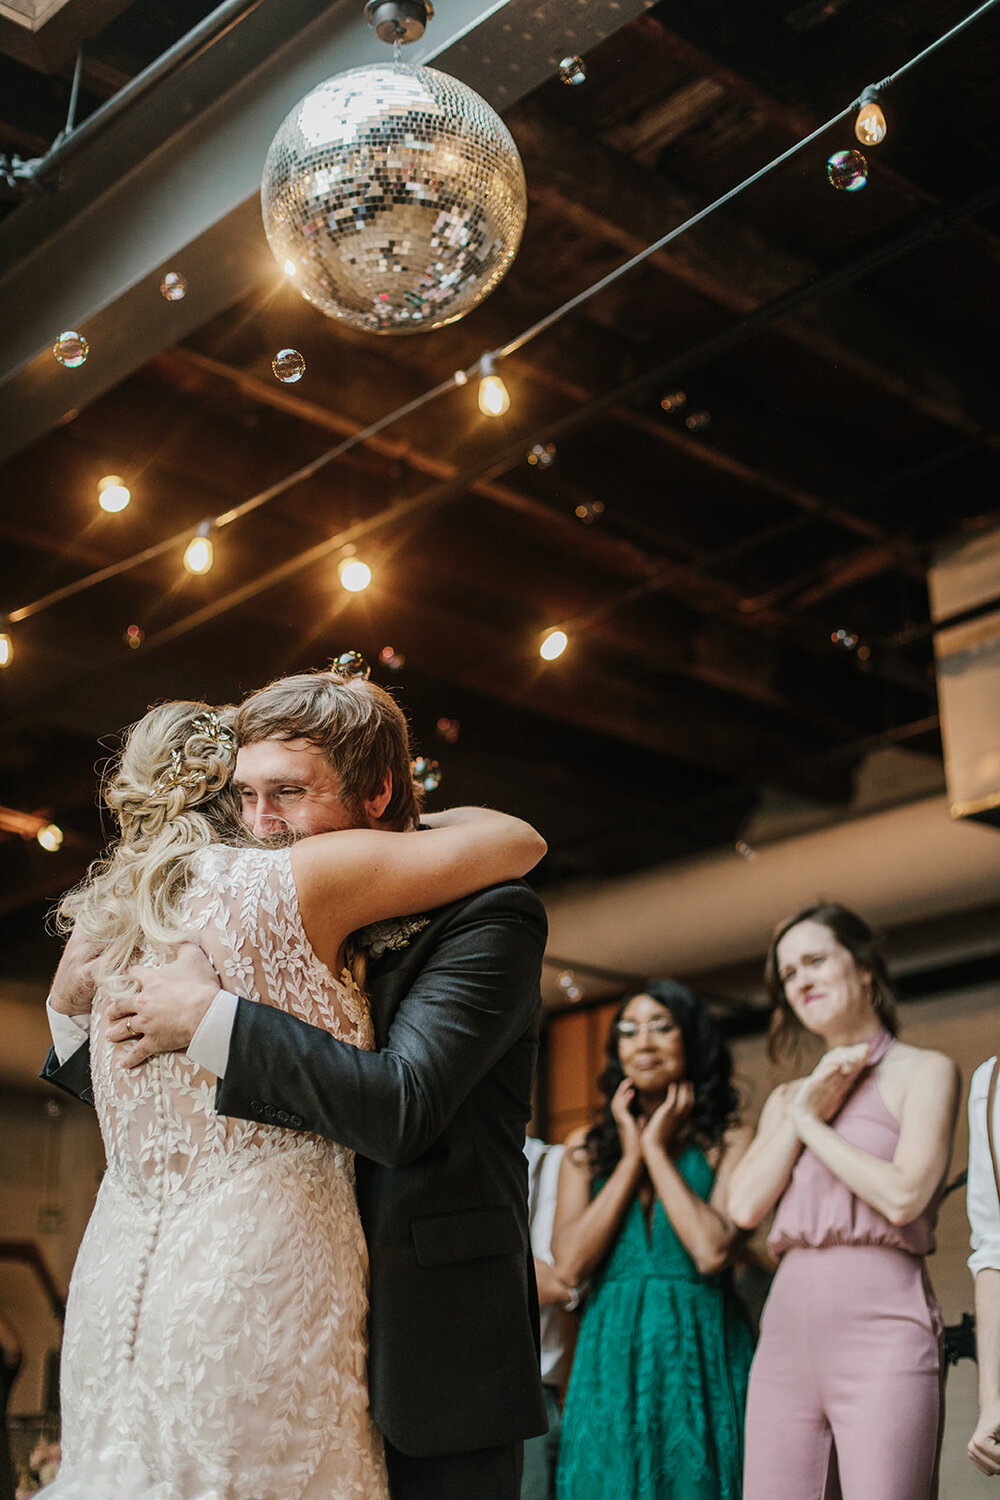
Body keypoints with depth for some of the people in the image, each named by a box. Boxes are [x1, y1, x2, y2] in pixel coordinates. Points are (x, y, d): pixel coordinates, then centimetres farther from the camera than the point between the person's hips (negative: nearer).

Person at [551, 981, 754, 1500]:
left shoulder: (727, 1143, 0)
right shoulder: (585, 1148, 10)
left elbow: (711, 1252, -14)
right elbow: (568, 1265, -2)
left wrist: (657, 1150, -6)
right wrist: (631, 1158, -2)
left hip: (700, 1354, -2)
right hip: (609, 1354, 2)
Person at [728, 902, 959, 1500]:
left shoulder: (925, 1070, 5)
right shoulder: (787, 1098, 21)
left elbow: (902, 1196, -10)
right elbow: (745, 1206, 8)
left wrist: (811, 1123, 1)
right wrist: (803, 1109, 2)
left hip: (881, 1324, -5)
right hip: (788, 1324, 5)